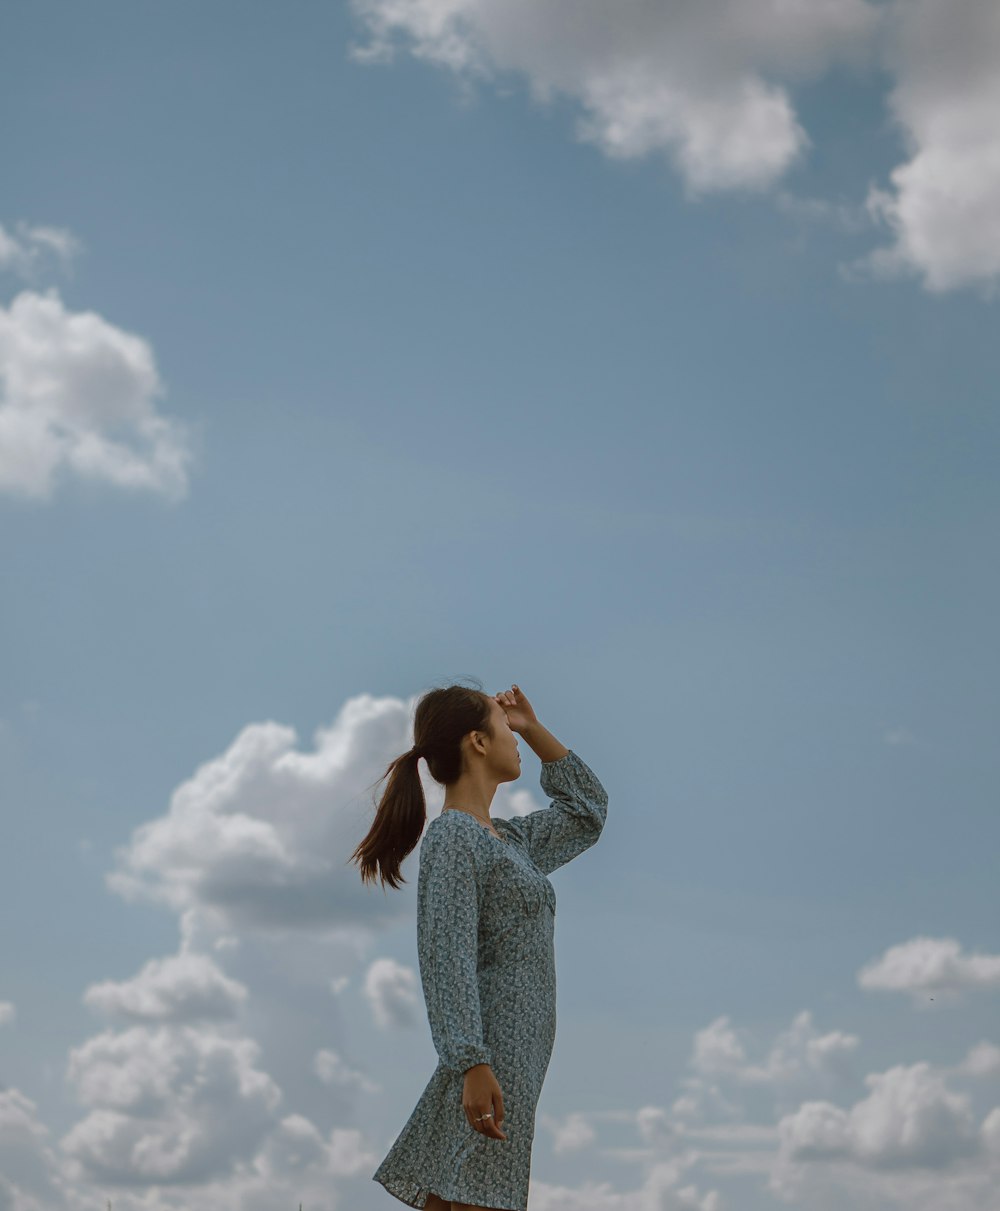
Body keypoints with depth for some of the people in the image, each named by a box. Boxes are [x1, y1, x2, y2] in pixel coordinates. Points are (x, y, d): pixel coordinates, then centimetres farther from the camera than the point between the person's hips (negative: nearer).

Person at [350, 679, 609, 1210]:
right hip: (491, 1063, -9)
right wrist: (472, 1063, -25)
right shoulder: (451, 838, -8)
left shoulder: (509, 839, 21)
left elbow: (587, 808, 36)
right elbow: (446, 959, -17)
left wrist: (535, 730, 26)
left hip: (519, 1057, 9)